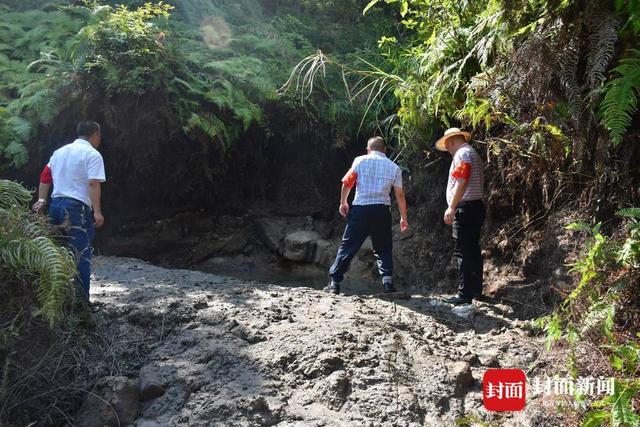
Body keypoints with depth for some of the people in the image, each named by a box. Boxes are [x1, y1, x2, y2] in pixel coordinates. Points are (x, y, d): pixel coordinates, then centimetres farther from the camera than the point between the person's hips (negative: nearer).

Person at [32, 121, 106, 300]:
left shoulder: (60, 151, 18)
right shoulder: (92, 154, -5)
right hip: (78, 207, -8)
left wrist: (42, 200, 16)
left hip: (56, 205, 8)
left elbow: (45, 176, 15)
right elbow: (93, 183, -16)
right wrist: (97, 212, -20)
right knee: (81, 257, -5)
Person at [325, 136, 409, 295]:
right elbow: (400, 195, 7)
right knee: (383, 249, 16)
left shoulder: (360, 161, 4)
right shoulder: (394, 167, 9)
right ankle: (387, 281, 2)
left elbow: (347, 183, 3)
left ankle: (334, 282, 5)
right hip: (382, 210, 1)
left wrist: (343, 203, 17)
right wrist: (403, 218, 13)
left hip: (360, 209, -1)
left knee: (348, 246, 5)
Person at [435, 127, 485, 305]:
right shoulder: (473, 154, 22)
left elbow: (461, 182, -19)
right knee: (473, 250, 13)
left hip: (465, 208, -10)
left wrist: (451, 207, -21)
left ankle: (464, 294, -10)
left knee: (463, 252, -10)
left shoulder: (463, 154, -8)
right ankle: (476, 290, 20)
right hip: (475, 207, 10)